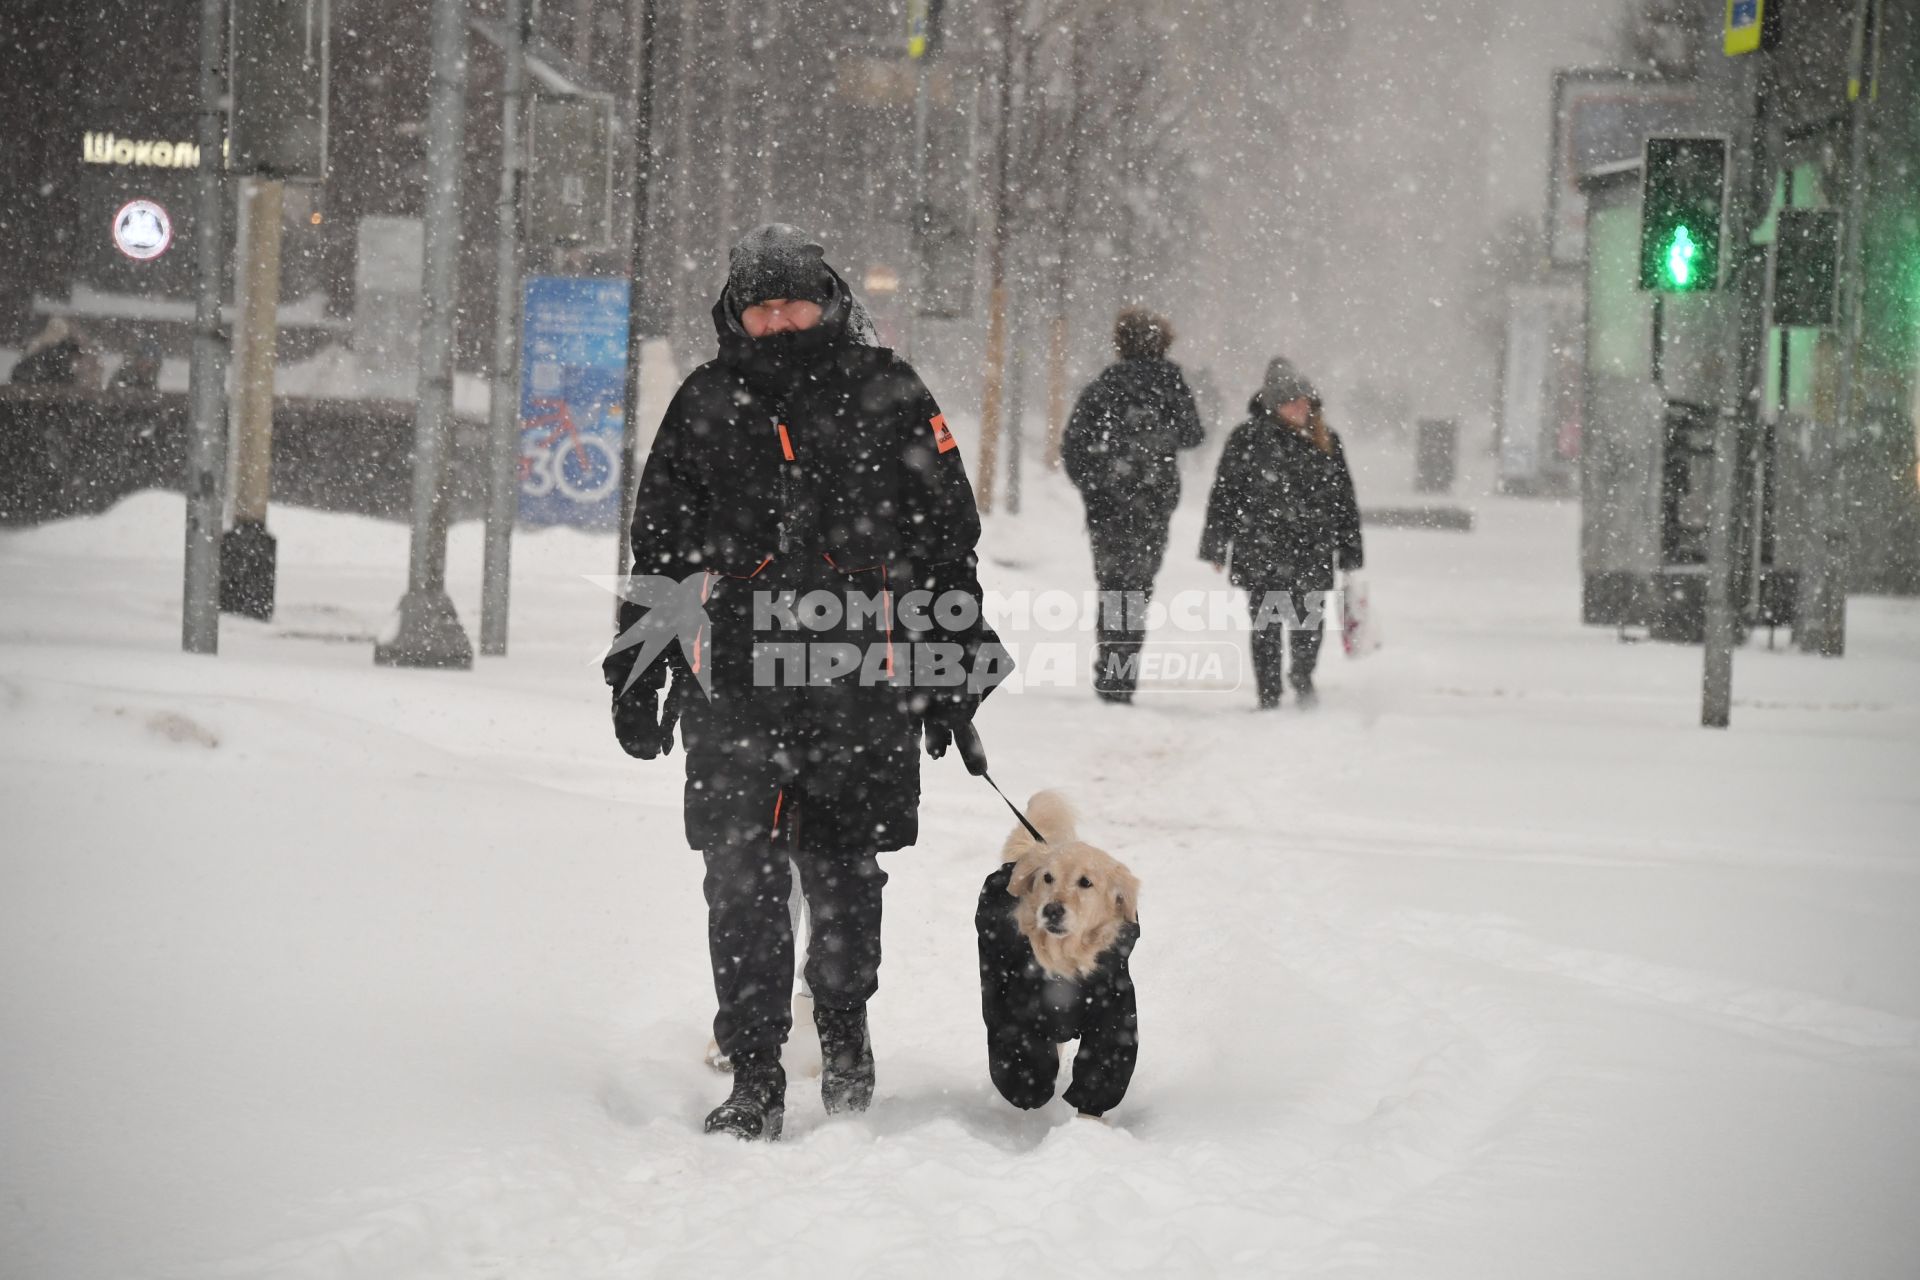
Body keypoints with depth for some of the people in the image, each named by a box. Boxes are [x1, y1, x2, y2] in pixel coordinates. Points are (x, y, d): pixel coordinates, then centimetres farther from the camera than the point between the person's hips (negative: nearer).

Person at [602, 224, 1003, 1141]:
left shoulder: (885, 395, 5)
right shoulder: (704, 405, 11)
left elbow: (949, 534, 8)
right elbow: (657, 549, 17)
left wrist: (957, 664, 4)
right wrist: (635, 676, 13)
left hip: (864, 679, -1)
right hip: (734, 678, 1)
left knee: (843, 868, 7)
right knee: (741, 876, -5)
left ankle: (843, 1029, 32)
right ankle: (754, 1076, 0)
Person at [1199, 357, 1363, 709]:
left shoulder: (1326, 441, 10)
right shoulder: (1248, 438, -3)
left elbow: (1344, 498, 14)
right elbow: (1225, 492, -1)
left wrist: (1350, 551, 12)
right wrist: (1215, 544, -4)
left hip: (1312, 551, 3)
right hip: (1262, 552, -3)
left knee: (1309, 623, 0)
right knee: (1266, 626, 2)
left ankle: (1302, 674, 28)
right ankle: (1269, 697, 12)